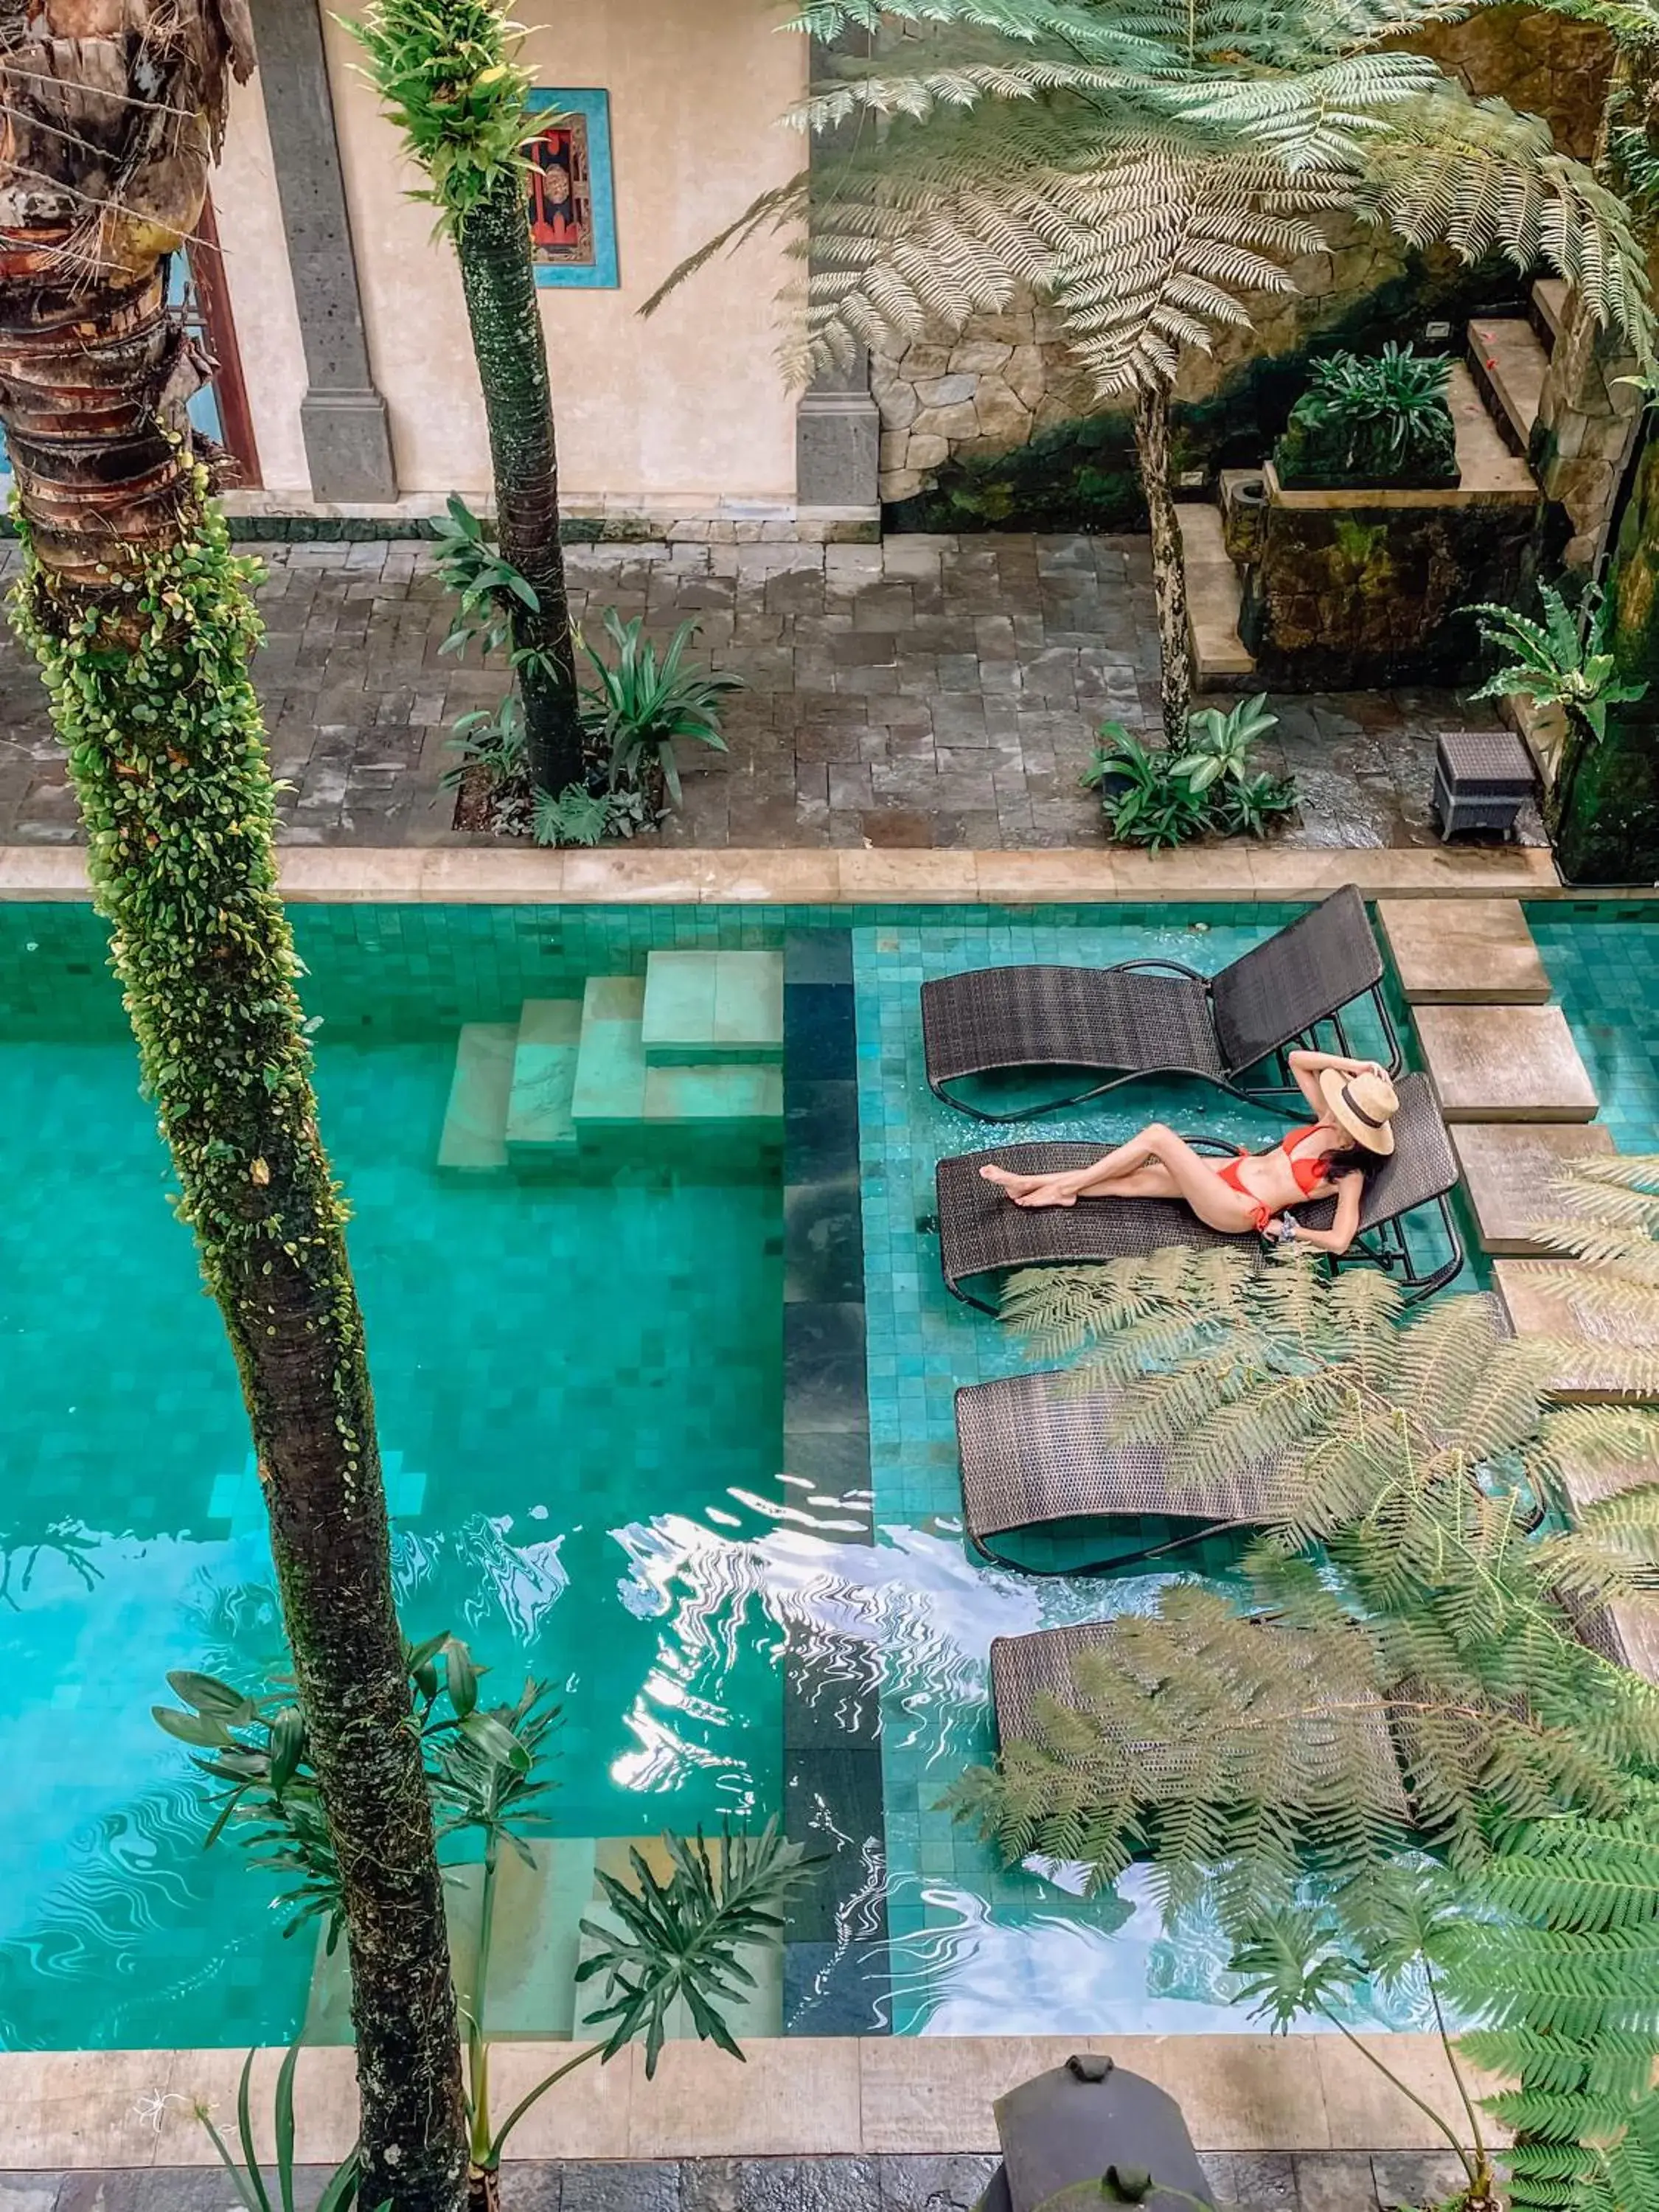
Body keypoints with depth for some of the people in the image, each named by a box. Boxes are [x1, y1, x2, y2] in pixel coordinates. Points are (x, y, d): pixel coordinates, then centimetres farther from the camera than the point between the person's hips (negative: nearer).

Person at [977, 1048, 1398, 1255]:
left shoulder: (1349, 1175, -13)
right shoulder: (1329, 1122, 6)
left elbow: (1339, 1241, -22)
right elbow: (1296, 1059, 5)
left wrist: (1287, 1229, -12)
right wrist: (1353, 1066, -6)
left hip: (1238, 1212, -8)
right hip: (1232, 1171, 8)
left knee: (1158, 1135, -17)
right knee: (1133, 1180, -6)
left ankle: (1063, 1186, -5)